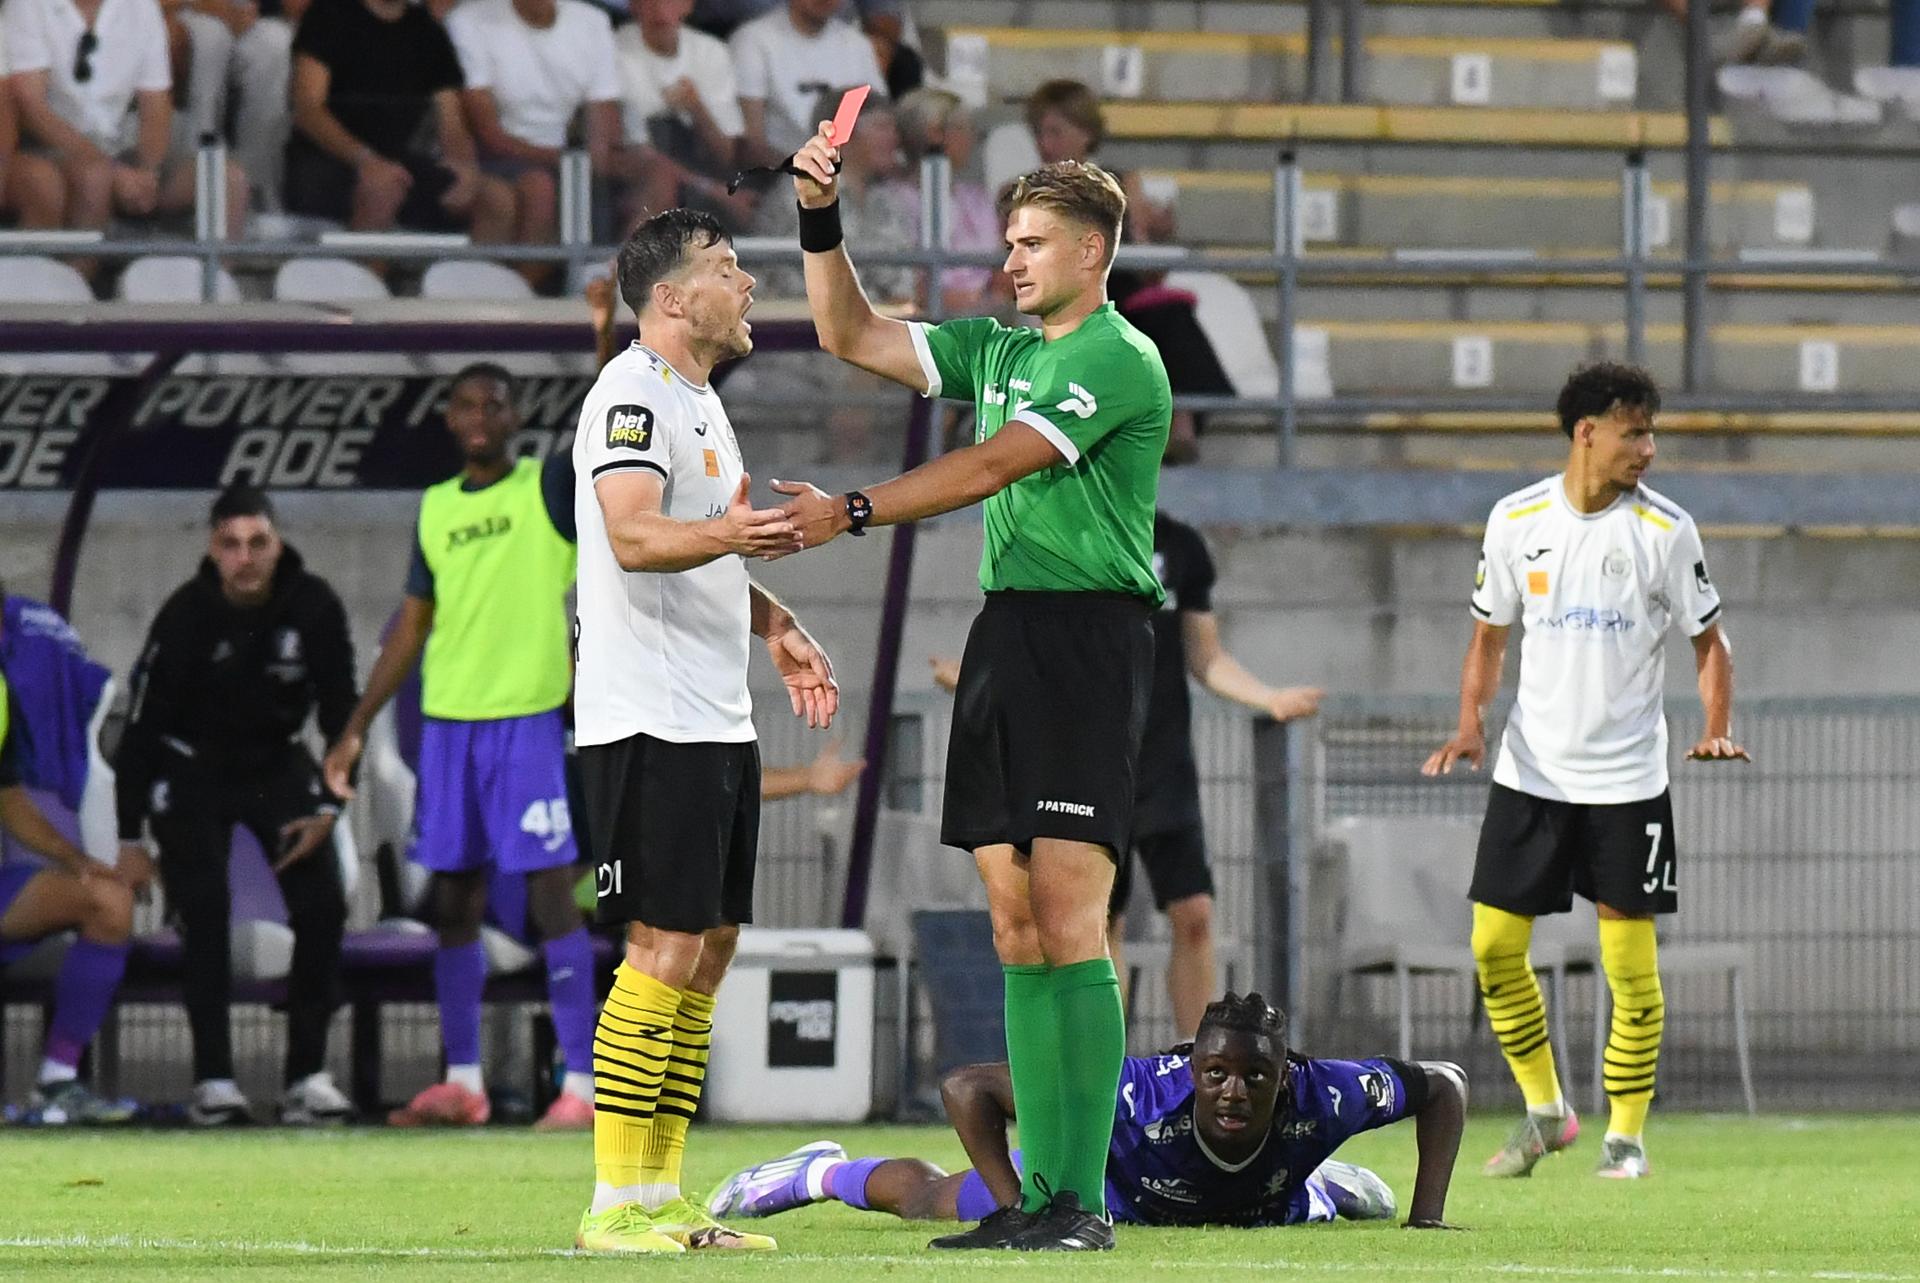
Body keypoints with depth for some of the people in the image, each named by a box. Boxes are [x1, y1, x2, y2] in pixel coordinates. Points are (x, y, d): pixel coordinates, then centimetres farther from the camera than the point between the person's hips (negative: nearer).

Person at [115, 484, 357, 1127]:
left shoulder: (314, 608, -17)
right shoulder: (186, 615, -23)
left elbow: (341, 713, -4)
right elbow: (141, 724, -15)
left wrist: (328, 808, -11)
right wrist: (129, 839, -13)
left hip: (278, 763, 3)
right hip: (191, 771, -3)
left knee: (322, 906, -10)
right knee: (204, 917, -16)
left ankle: (308, 1075, -3)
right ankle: (213, 1079, -9)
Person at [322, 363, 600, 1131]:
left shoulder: (552, 486, 0)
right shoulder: (436, 508, 14)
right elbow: (412, 627, 20)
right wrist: (356, 728, 18)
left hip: (527, 715, -6)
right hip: (447, 721, 6)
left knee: (550, 893, -9)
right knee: (453, 900, 8)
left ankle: (582, 1084, -9)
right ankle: (463, 1083, 15)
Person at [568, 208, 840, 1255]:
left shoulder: (698, 401, 20)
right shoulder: (633, 394, -12)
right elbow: (634, 537, -27)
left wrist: (776, 627, 26)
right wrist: (725, 535, -43)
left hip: (717, 723, 10)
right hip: (650, 724, -10)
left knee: (711, 943, 10)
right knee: (668, 945, -12)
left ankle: (660, 1196, 14)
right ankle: (615, 1206, -10)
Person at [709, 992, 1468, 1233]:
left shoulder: (1321, 1099, -44)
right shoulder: (1142, 1095, -49)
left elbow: (1441, 1087, -25)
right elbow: (966, 1089, -42)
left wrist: (1427, 1217, -29)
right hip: (1109, 1183, -2)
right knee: (930, 1201, 23)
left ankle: (1321, 1185, 75)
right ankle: (821, 1174, 52)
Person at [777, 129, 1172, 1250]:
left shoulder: (1122, 361, -8)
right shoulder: (1001, 350, 18)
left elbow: (995, 464, -16)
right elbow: (853, 336, 20)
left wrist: (851, 512, -18)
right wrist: (821, 221, 6)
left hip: (1088, 639, -8)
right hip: (1006, 635, 8)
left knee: (1066, 918, -13)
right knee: (1017, 924, 5)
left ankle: (1084, 1202, -14)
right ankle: (1042, 1193, 7)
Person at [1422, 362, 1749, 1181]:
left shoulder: (1665, 530, -5)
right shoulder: (1518, 521, 0)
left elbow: (1707, 639, 3)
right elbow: (1490, 634, 10)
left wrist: (1718, 729, -13)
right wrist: (1470, 724, -4)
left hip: (1627, 776, -2)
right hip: (1531, 769, 2)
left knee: (1630, 960, -3)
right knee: (1494, 945, -1)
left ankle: (1626, 1134, 9)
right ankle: (1544, 1111, 17)